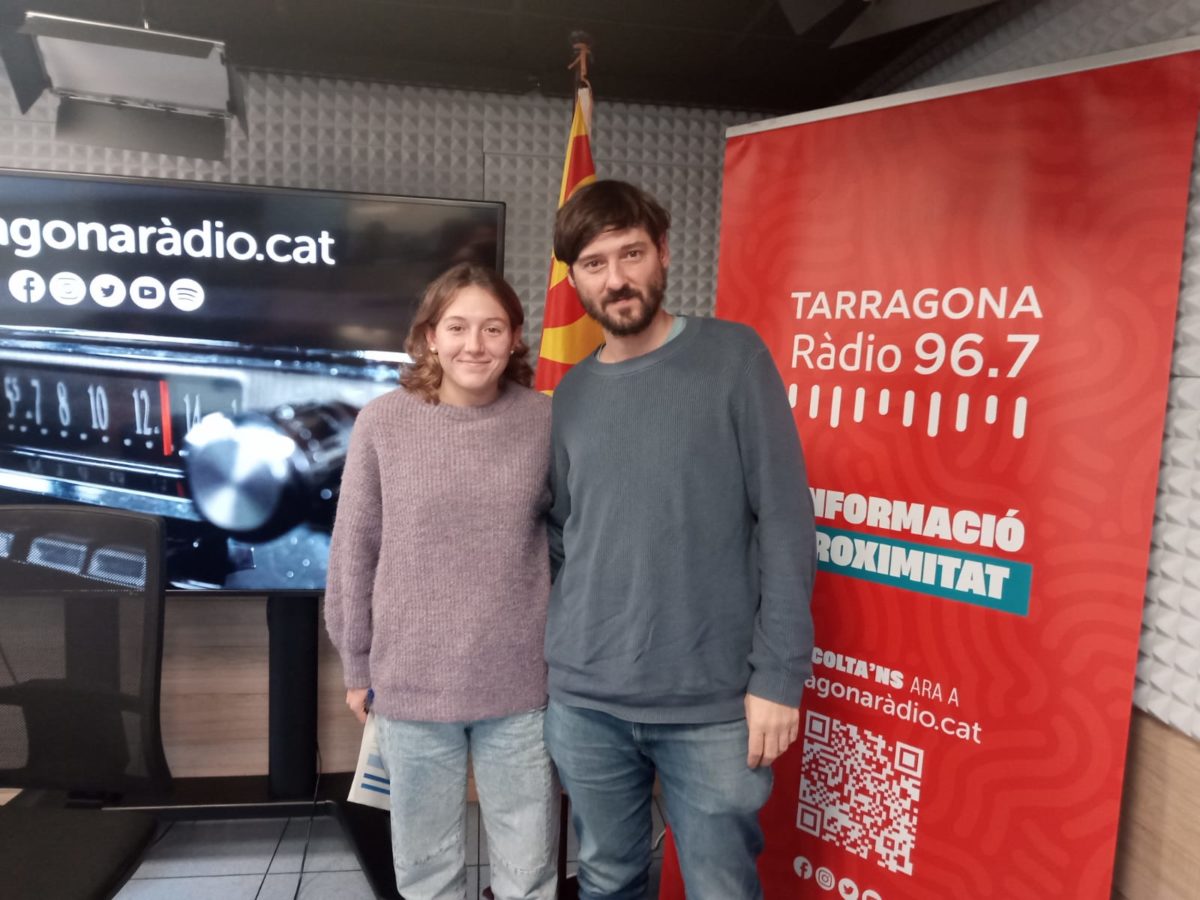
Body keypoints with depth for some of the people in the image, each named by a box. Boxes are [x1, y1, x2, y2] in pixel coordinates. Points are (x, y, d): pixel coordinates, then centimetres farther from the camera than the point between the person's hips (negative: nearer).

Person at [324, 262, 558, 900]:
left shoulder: (544, 421, -4)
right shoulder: (383, 422, -7)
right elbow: (354, 551, 0)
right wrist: (357, 664, 5)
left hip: (521, 685, 1)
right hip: (411, 683, 0)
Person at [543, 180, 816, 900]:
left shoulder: (733, 357, -5)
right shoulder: (571, 395, 7)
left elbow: (785, 522, -8)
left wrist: (778, 674, -12)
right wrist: (554, 657, 9)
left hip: (713, 702, -3)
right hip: (585, 699, 4)